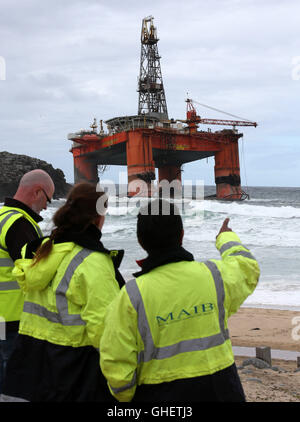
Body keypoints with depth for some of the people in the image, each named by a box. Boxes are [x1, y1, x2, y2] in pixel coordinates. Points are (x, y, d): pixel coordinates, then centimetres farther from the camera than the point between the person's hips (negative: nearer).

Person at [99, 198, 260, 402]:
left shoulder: (131, 296, -16)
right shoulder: (214, 275, -7)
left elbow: (116, 363, -14)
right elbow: (246, 266, 17)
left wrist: (126, 397, 6)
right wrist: (226, 238, 37)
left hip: (159, 395, -2)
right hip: (219, 389, 3)